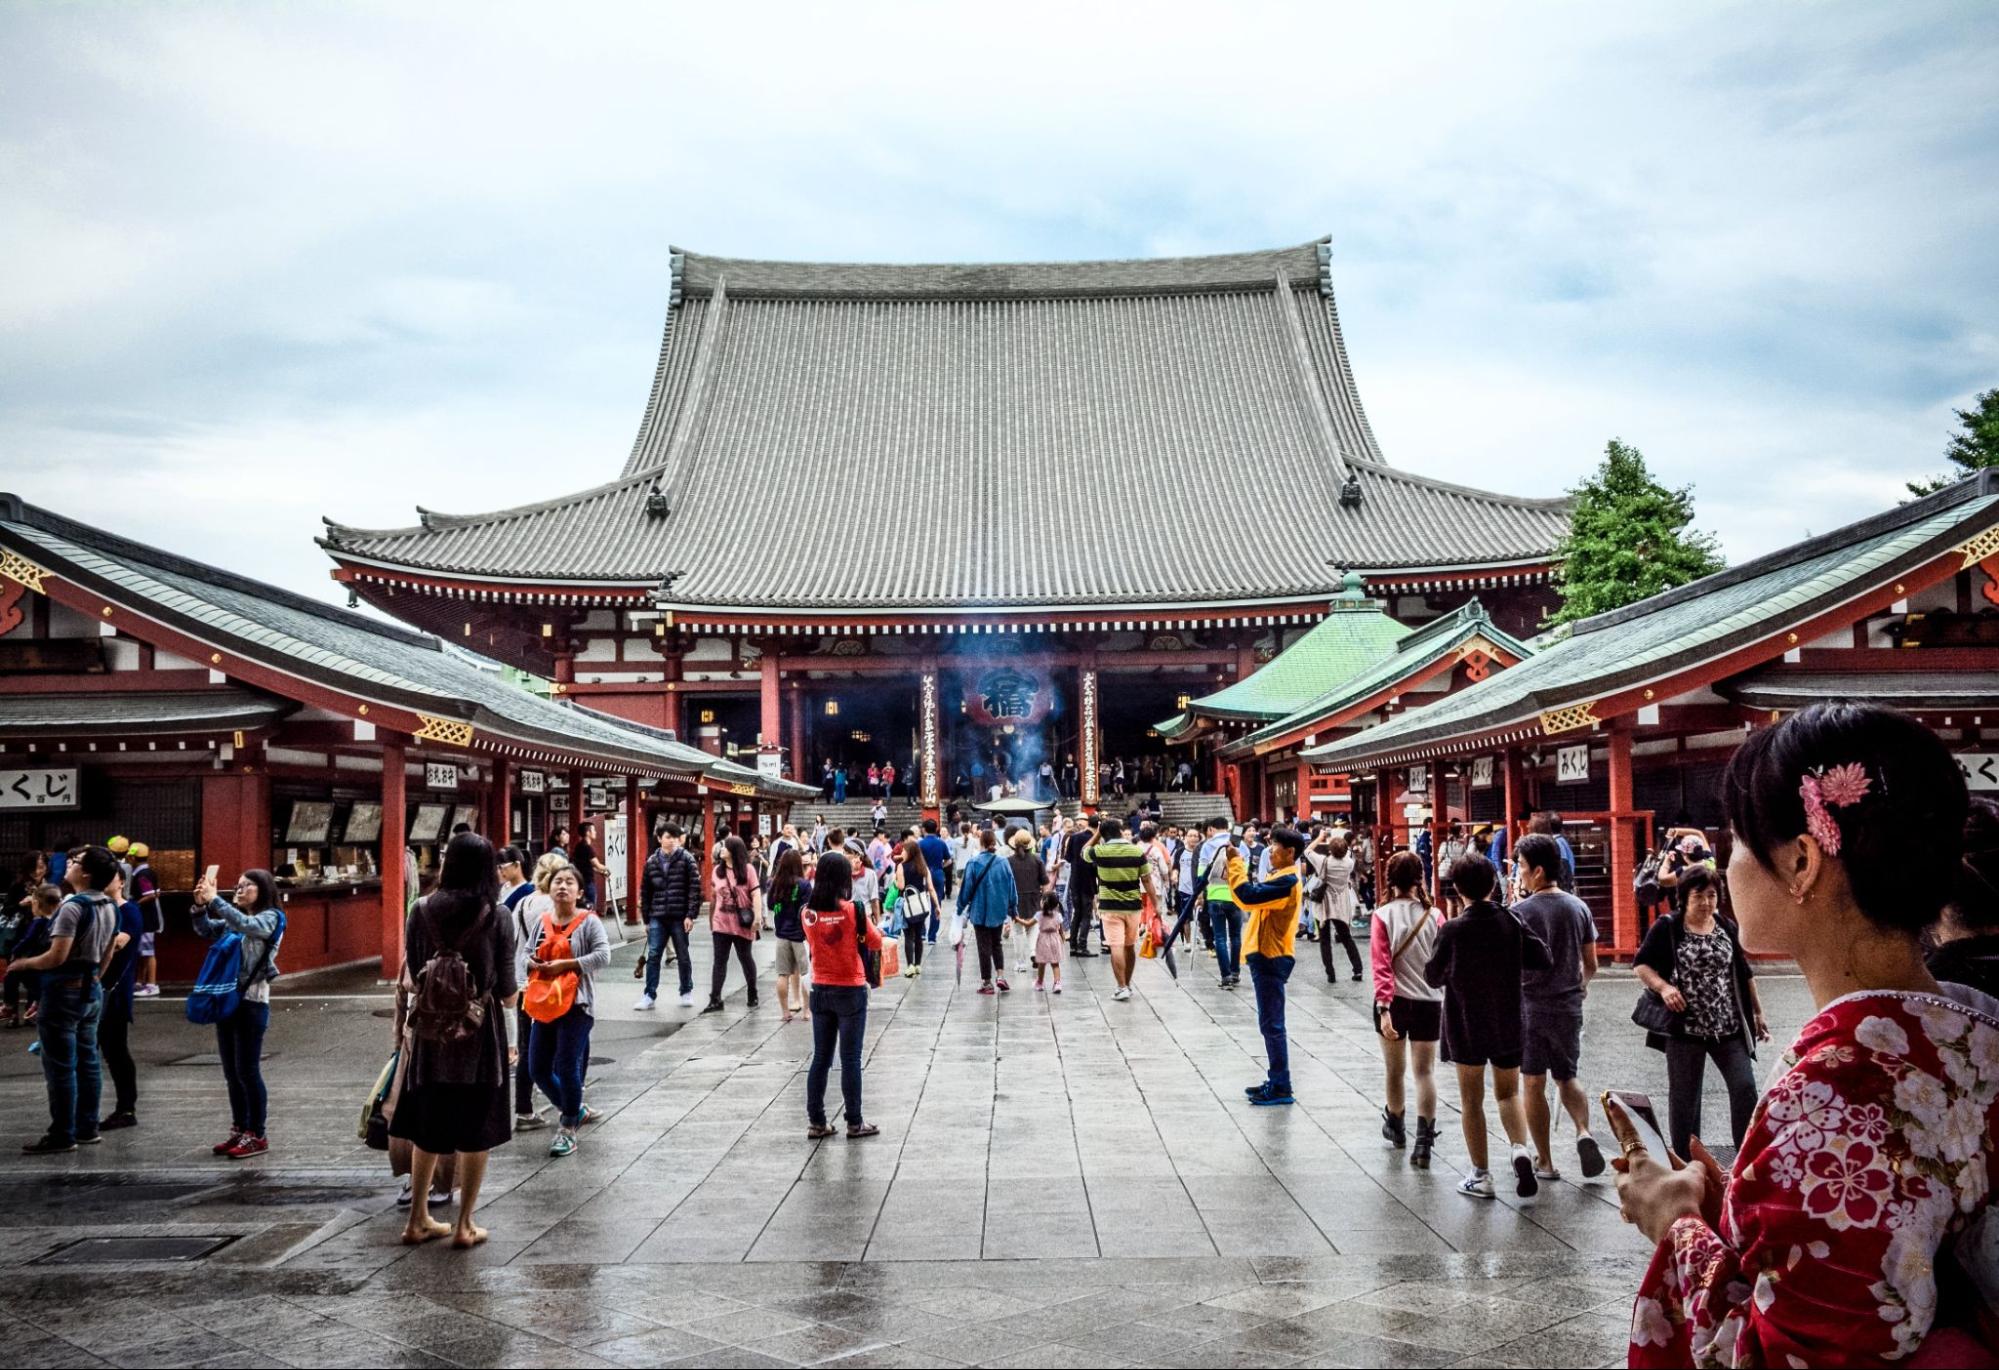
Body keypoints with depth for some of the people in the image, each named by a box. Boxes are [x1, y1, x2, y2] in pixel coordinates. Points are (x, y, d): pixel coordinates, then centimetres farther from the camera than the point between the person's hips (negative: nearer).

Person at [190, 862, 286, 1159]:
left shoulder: (270, 918, -6)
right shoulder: (231, 920, 16)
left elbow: (246, 925, -24)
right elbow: (206, 931, 6)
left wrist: (214, 899, -24)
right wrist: (200, 906, -11)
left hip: (252, 1002, -7)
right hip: (226, 999, 7)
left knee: (247, 1072, -4)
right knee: (232, 1073, 12)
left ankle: (257, 1136, 3)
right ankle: (239, 1131, 21)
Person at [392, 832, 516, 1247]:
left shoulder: (421, 911, -4)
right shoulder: (498, 916, -10)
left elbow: (409, 977, -1)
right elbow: (506, 988, -8)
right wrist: (509, 997, 13)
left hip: (430, 1033, 3)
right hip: (480, 1032, -3)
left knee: (428, 1126, 16)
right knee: (476, 1129, 8)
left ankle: (418, 1219, 25)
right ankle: (464, 1225, 13)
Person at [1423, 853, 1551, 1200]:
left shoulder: (1453, 929, -15)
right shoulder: (1511, 922, -7)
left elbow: (1433, 976, -7)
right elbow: (1542, 958, -2)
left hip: (1465, 1026, -3)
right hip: (1508, 1024, 3)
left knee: (1472, 1099, 9)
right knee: (1508, 1093, 18)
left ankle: (1480, 1176, 13)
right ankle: (1520, 1149, -7)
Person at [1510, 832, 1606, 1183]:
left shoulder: (1520, 912, -13)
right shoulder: (1579, 908, 1)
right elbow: (1591, 966, 7)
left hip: (1531, 1006, -4)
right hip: (1569, 1006, 4)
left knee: (1533, 1085, 6)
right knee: (1566, 1078, 19)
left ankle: (1545, 1161, 10)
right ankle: (1584, 1132, -5)